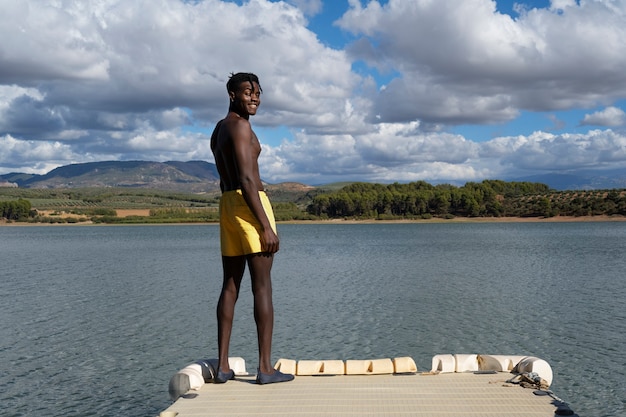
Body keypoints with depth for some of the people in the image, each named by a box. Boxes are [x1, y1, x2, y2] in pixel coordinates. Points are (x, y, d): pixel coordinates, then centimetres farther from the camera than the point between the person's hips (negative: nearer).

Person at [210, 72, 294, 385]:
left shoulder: (219, 129, 21)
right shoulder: (240, 126, -9)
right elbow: (246, 179, -19)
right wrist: (266, 226, -20)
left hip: (227, 204, 9)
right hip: (250, 205, -9)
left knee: (230, 286, 8)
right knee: (262, 286, -6)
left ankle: (222, 366, 10)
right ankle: (265, 367, -4)